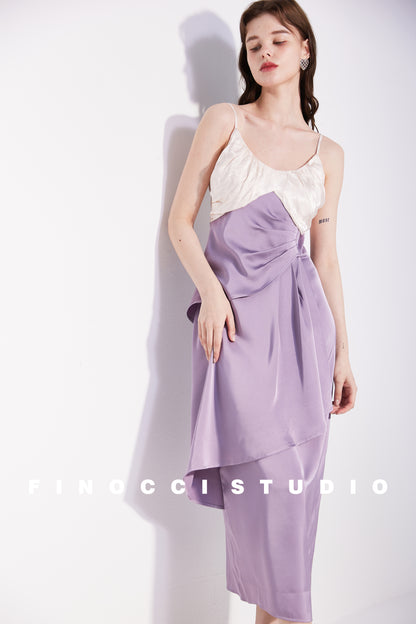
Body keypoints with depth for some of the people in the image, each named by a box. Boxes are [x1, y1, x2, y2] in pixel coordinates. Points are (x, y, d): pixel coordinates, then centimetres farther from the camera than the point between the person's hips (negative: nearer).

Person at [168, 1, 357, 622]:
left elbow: (326, 255, 14)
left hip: (297, 313, 2)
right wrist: (211, 290, -11)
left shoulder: (328, 153, 13)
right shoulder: (224, 121, 8)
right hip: (234, 311, -2)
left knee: (296, 479, 3)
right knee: (263, 473, -6)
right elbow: (180, 220, 5)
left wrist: (343, 351, 11)